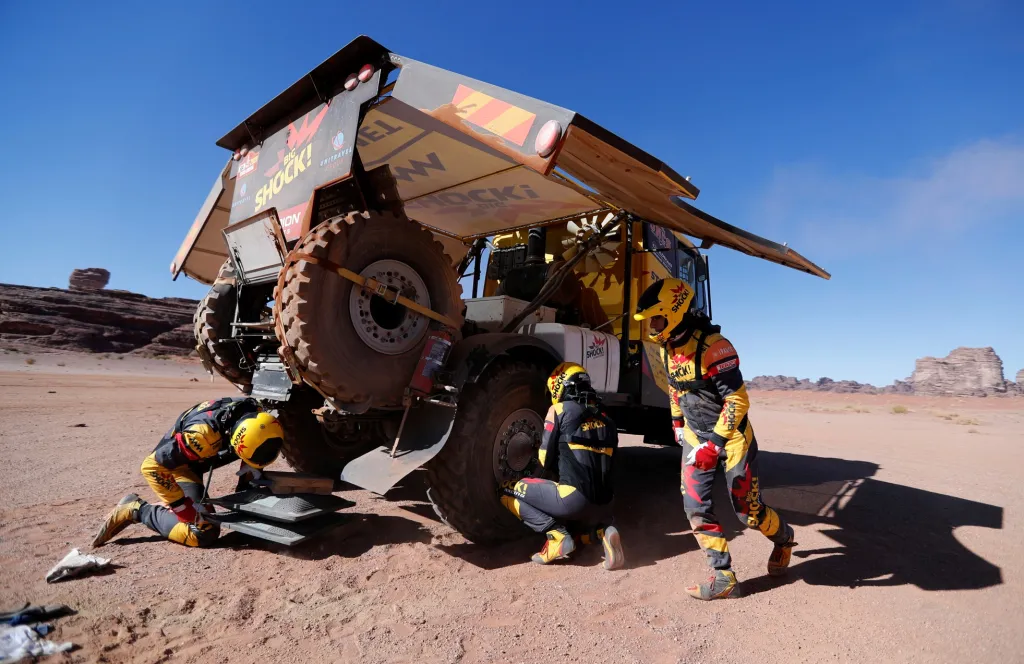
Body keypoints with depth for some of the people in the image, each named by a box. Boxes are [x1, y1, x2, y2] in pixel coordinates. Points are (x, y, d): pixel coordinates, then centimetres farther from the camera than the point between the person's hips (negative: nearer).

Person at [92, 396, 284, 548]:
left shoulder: (257, 415, -21)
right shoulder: (204, 433, -40)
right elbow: (152, 466, -32)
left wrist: (252, 467, -12)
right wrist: (185, 507, -30)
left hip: (196, 462, 7)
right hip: (174, 465, -7)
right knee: (203, 533, -17)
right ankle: (136, 510, -1)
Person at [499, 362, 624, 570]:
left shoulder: (560, 410, 3)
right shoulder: (607, 421, 18)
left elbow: (545, 459, 5)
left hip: (573, 498, -6)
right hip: (603, 506, 7)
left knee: (508, 491, 9)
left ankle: (557, 536, -4)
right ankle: (602, 532, 7)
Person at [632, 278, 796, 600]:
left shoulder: (712, 345, -25)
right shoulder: (667, 348, 0)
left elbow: (738, 400, -26)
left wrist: (715, 444, -28)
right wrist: (677, 424, 20)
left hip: (731, 435, -6)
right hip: (695, 436, 7)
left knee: (748, 510, 4)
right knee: (696, 508, -2)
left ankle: (784, 538, 37)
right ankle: (724, 577, 9)